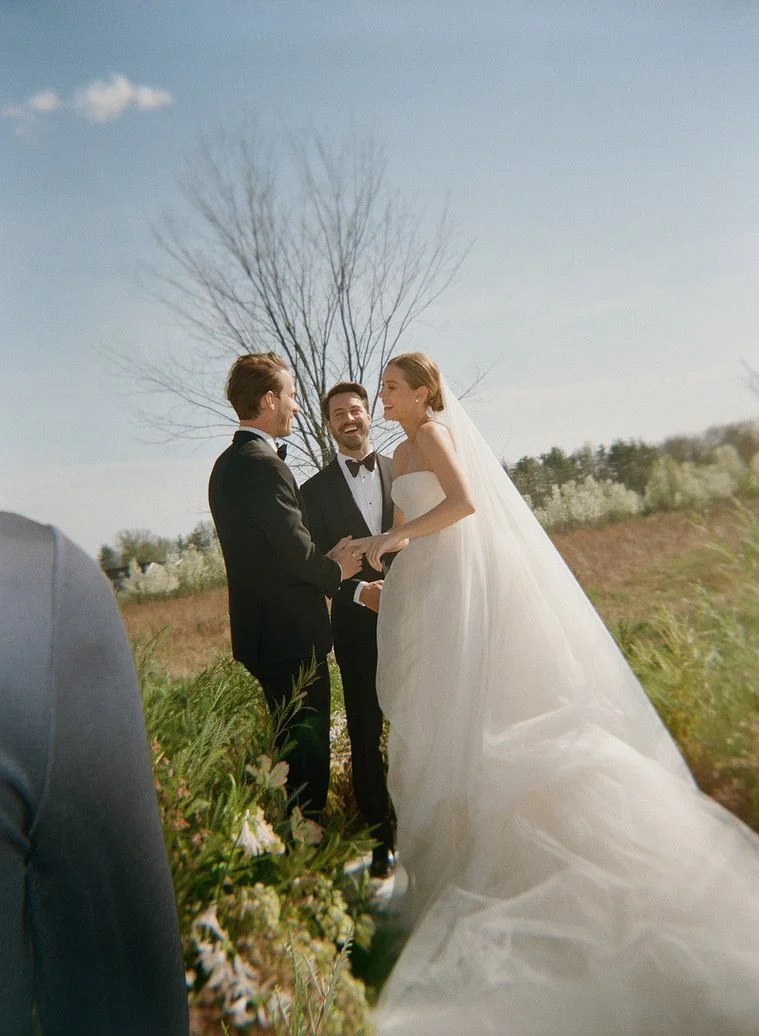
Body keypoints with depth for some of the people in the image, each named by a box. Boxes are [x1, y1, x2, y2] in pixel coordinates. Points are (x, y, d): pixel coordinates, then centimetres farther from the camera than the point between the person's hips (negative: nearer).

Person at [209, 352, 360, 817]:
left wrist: (324, 562, 11)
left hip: (259, 632, 11)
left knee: (292, 743, 23)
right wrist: (336, 569, -3)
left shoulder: (228, 464, 12)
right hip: (291, 636, -10)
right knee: (307, 748, 2)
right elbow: (298, 553, -23)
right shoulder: (265, 466, -20)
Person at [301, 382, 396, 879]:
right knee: (366, 734, 9)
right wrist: (359, 590, -16)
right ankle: (381, 838, 25)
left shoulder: (403, 471, 6)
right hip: (358, 625, 0)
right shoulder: (317, 490, 4)